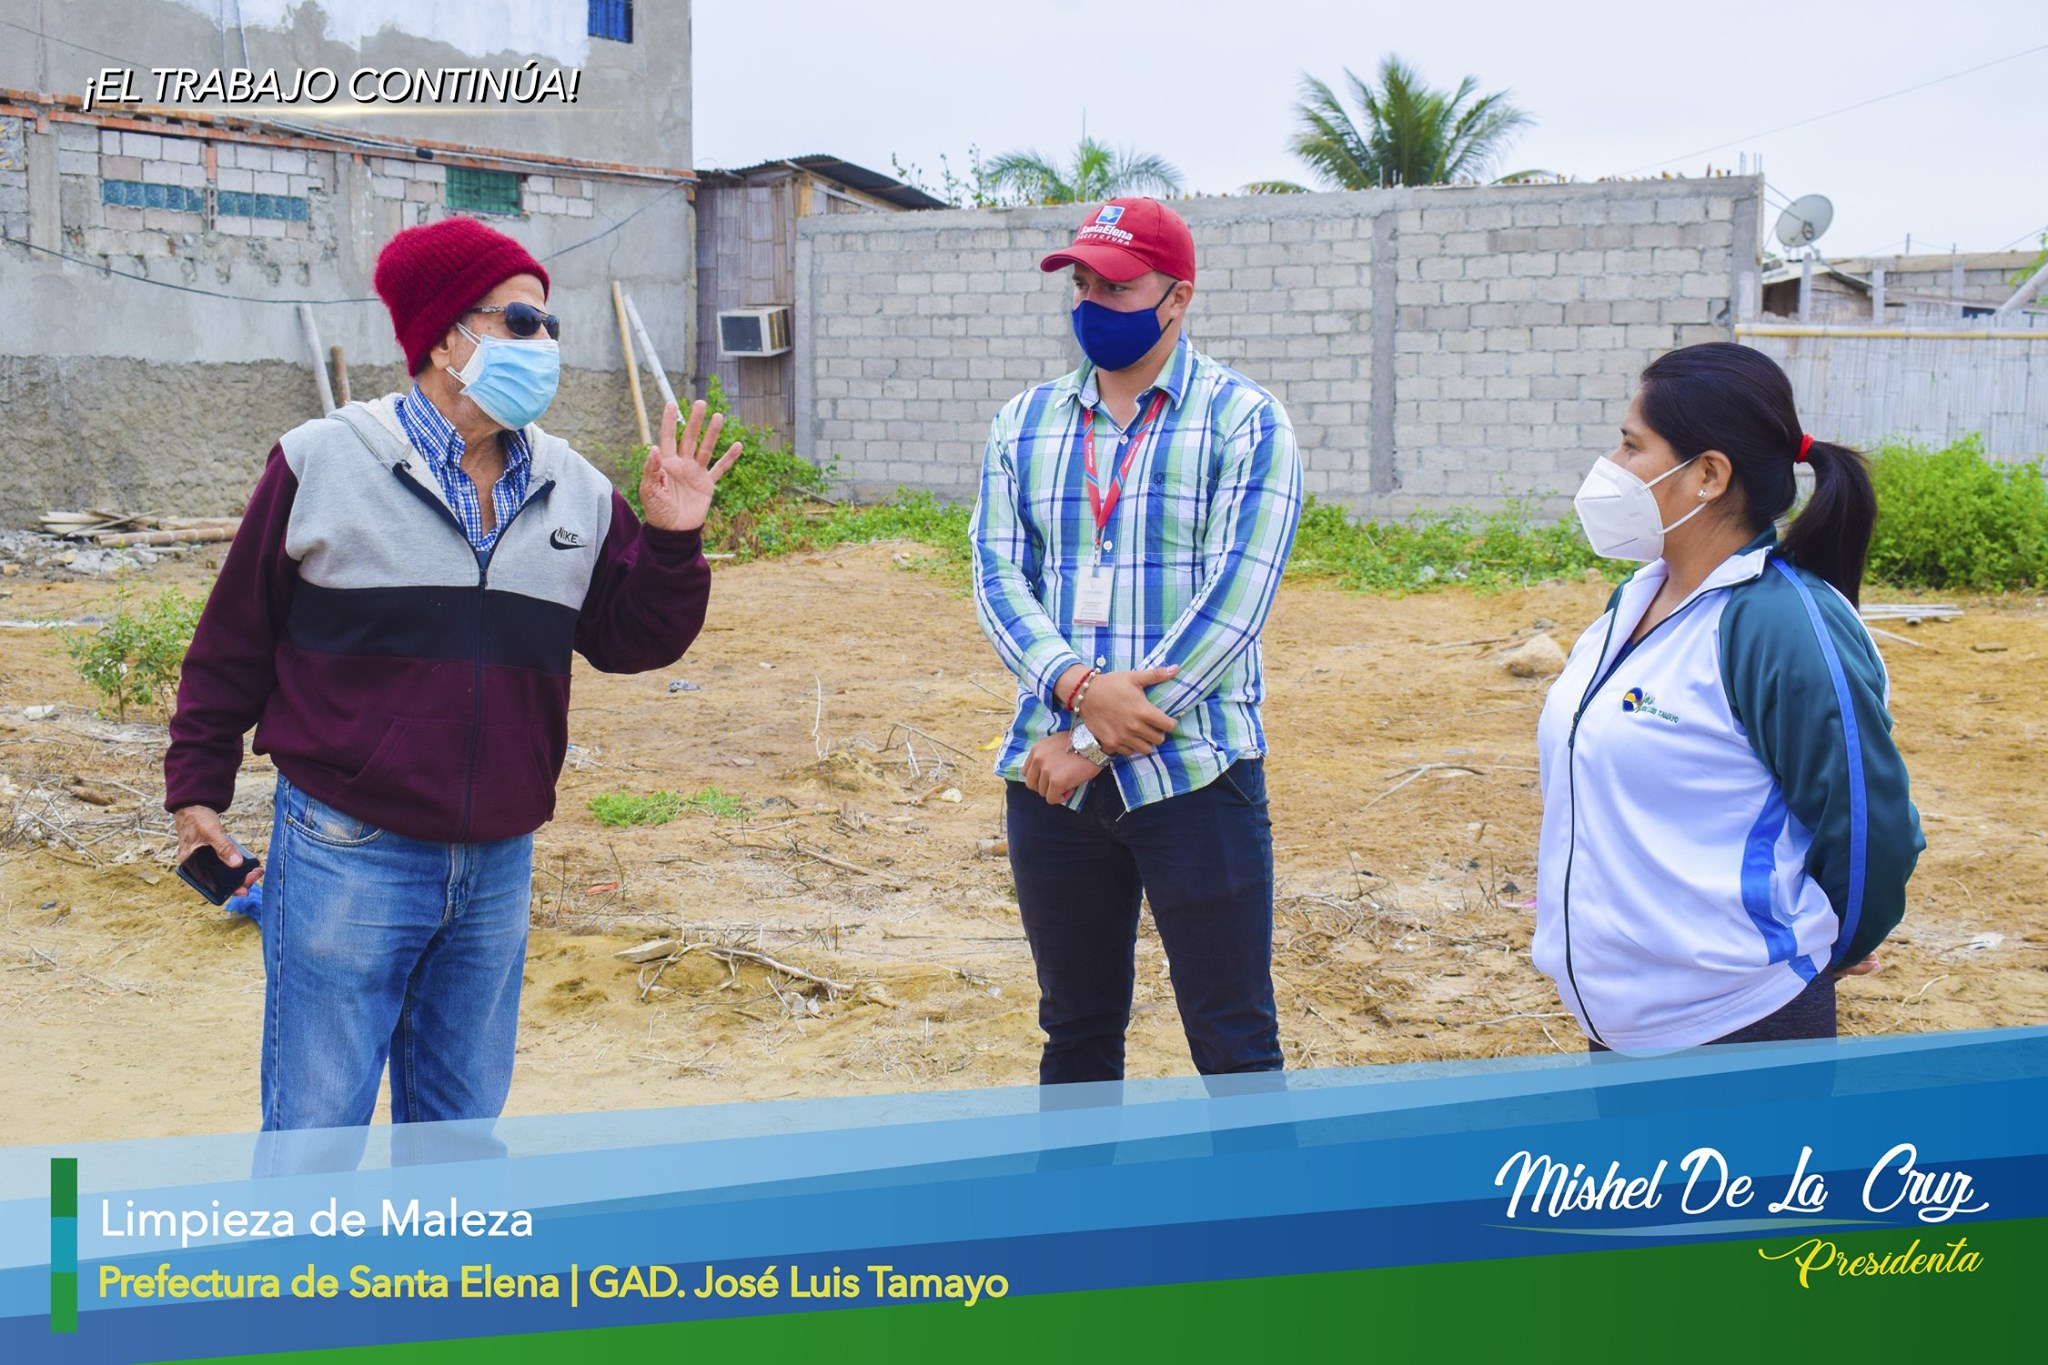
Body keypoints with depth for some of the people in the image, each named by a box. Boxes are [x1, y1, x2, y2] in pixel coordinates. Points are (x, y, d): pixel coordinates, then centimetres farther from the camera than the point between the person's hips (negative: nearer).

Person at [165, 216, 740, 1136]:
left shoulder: (575, 490, 7)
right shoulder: (325, 463, -6)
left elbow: (630, 640, 8)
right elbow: (235, 636, 1)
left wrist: (671, 542, -8)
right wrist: (197, 785, 4)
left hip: (498, 863, 5)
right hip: (347, 855, -4)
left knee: (461, 1121, 15)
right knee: (315, 1128, 1)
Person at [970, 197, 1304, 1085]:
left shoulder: (1243, 420, -3)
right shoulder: (1024, 424, 11)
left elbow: (1234, 601, -11)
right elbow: (997, 575, 3)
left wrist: (1093, 745, -14)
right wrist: (1078, 687, -17)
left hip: (1194, 772, -4)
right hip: (1052, 777, 4)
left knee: (1233, 1043, 1)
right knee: (1076, 1032, 14)